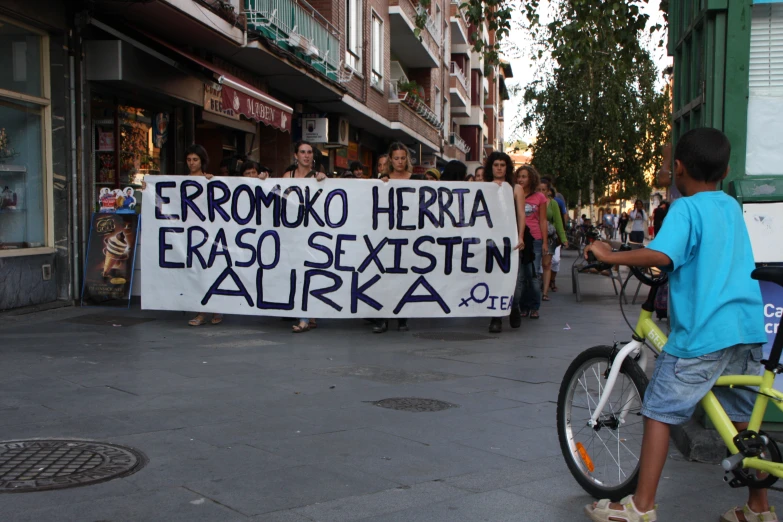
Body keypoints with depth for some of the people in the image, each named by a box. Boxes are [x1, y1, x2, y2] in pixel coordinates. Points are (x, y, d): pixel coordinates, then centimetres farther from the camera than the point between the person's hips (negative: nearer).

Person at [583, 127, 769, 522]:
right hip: (748, 327, 8)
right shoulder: (732, 206, 16)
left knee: (659, 411, 0)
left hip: (703, 331, -8)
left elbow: (661, 256, -25)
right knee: (743, 419, 18)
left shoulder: (686, 208, -8)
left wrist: (610, 256, -16)